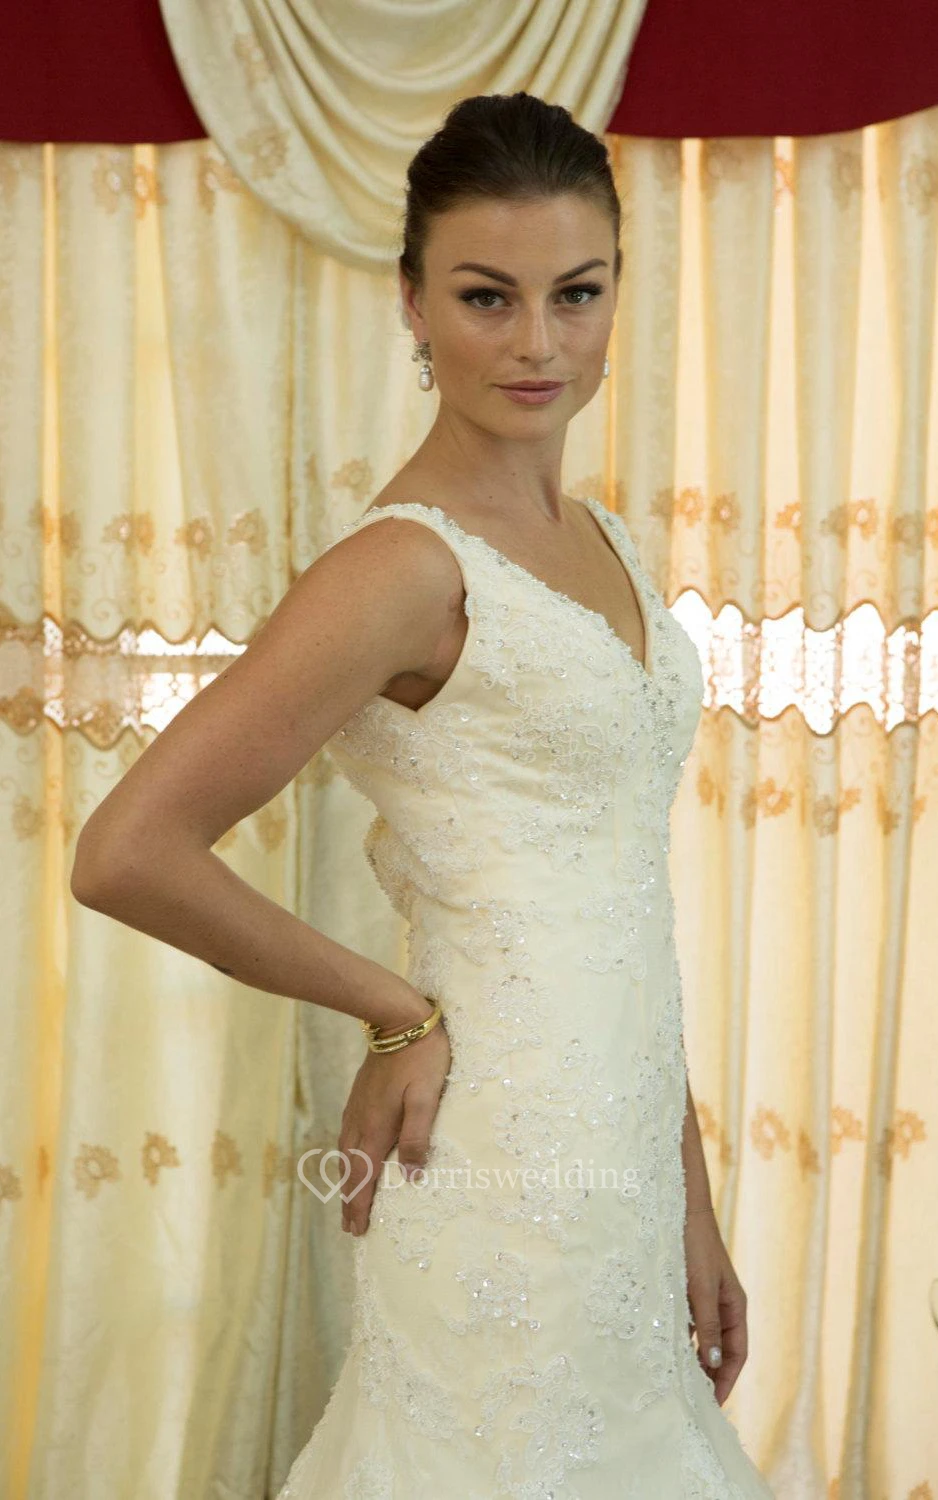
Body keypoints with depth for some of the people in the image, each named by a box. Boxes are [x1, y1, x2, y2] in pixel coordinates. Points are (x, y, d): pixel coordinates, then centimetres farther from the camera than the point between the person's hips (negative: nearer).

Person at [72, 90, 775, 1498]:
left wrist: (691, 1208, 13)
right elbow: (128, 857, -22)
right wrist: (400, 1014, -10)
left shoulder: (602, 541, 9)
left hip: (622, 1159, 8)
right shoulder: (407, 564, -16)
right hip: (512, 1161, -8)